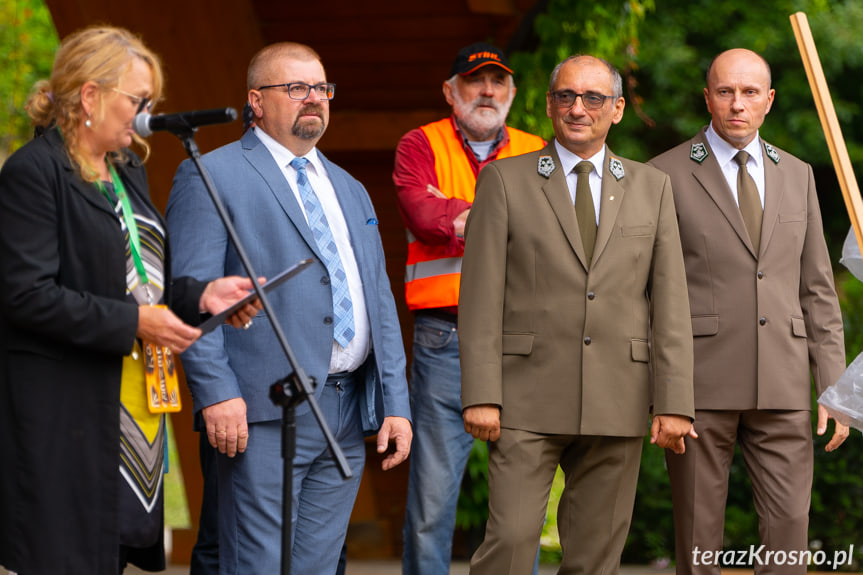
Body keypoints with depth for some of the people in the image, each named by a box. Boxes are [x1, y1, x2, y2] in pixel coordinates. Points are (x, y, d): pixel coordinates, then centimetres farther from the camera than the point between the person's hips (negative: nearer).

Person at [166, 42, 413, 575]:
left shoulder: (350, 190, 21)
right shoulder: (211, 177, 0)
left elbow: (380, 302, 20)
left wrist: (396, 404, 11)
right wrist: (217, 393, -18)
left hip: (349, 412, 7)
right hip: (266, 412, -7)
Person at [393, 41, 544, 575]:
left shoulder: (536, 153, 13)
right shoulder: (421, 145, 6)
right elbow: (423, 215, -12)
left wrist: (468, 216, -10)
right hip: (445, 339, -2)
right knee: (433, 493, -3)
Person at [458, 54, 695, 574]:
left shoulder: (651, 188, 10)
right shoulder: (505, 181, 4)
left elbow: (670, 302, 6)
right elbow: (481, 296, -1)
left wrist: (674, 403, -2)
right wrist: (480, 395, -9)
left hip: (617, 406, 2)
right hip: (529, 400, -2)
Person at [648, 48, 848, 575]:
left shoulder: (797, 176, 13)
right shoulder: (667, 175, 1)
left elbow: (817, 289, 13)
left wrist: (835, 387, 6)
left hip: (782, 390, 3)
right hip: (698, 383, -3)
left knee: (790, 527, -3)